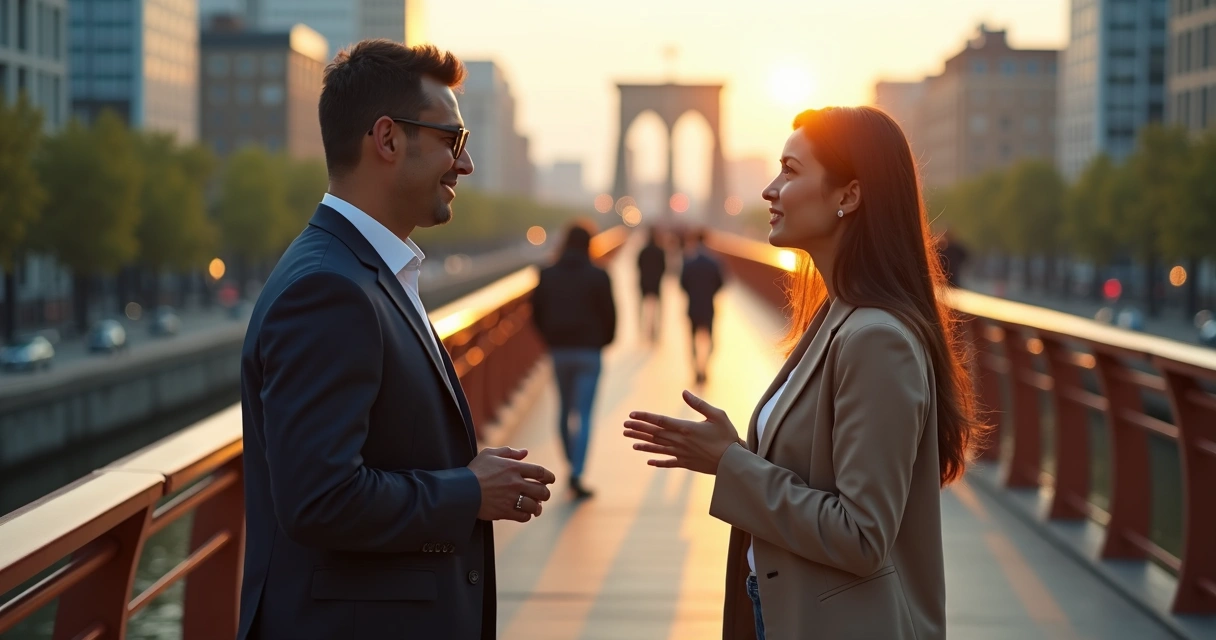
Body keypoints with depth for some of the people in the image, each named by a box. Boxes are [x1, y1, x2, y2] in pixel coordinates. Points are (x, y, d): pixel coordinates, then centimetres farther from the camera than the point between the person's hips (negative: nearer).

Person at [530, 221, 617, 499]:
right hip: (588, 351, -4)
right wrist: (604, 340, 11)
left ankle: (571, 463, 31)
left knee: (564, 410, 20)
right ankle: (577, 475, -14)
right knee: (584, 415, -5)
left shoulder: (547, 275, 2)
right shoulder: (597, 277, -8)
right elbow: (609, 314, -7)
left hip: (559, 351, 4)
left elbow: (536, 313, 4)